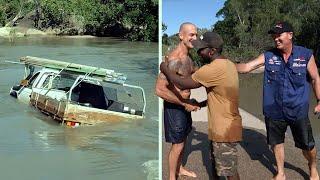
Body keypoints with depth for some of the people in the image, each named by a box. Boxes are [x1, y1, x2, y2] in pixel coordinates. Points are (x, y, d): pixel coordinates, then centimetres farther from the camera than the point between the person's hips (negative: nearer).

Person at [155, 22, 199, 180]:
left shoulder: (188, 58, 4)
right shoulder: (174, 59, -25)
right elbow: (159, 90, -31)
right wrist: (185, 104, -25)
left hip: (184, 105, 9)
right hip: (174, 107, -9)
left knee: (182, 139, 23)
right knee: (177, 145, 4)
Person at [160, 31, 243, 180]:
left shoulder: (213, 68, -24)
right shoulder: (228, 64, 6)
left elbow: (182, 84, -20)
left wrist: (165, 70, -5)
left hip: (225, 129, -9)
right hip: (222, 126, 9)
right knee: (217, 165, 22)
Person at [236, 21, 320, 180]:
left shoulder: (306, 55, -7)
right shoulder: (268, 55, -4)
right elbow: (246, 67, -9)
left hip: (298, 111, -1)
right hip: (274, 111, 2)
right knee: (277, 142, 16)